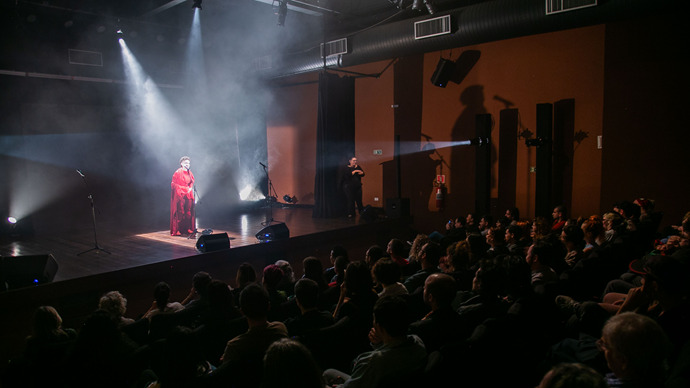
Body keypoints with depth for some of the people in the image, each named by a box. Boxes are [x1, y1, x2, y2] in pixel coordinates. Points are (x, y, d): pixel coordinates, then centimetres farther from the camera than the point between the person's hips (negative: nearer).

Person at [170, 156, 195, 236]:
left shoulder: (189, 172, 10)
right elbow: (174, 184, -6)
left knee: (188, 212, 5)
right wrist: (184, 189, -11)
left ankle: (188, 229, 12)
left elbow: (192, 182, 19)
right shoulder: (178, 172, -7)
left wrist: (190, 188, 1)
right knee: (179, 212, -8)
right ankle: (177, 230, -5)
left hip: (188, 194, 6)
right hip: (180, 195, -6)